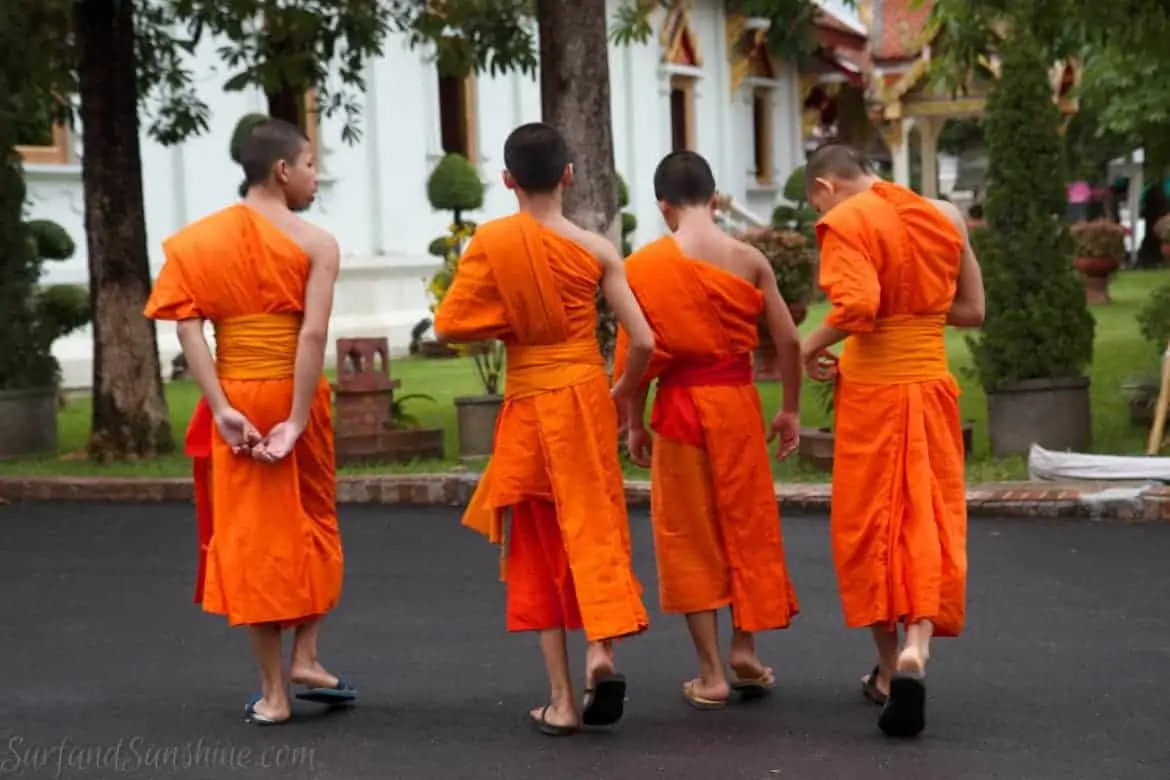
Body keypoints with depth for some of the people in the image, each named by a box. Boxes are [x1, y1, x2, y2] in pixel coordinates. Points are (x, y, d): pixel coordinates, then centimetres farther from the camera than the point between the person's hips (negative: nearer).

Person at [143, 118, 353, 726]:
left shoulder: (199, 240, 4)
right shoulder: (315, 244, -5)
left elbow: (188, 328, -7)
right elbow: (314, 334, -16)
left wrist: (221, 410, -10)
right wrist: (297, 422, -15)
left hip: (234, 400, 2)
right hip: (295, 398, -2)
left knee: (250, 535, 8)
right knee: (312, 521, 20)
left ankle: (272, 691, 10)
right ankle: (306, 658, 13)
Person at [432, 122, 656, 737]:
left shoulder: (490, 241, -7)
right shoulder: (596, 249, -4)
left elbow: (449, 325, -7)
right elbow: (643, 342, -5)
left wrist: (511, 323, 6)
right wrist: (622, 394, 12)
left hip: (526, 405, 0)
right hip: (586, 396, 0)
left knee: (539, 546, 9)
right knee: (594, 527, 9)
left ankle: (561, 698, 8)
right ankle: (601, 647, -16)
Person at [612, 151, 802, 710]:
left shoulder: (644, 265, -6)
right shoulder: (748, 259, -1)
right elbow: (788, 341, -1)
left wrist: (634, 423, 5)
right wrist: (790, 410, 10)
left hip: (680, 404, -1)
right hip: (738, 400, 1)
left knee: (690, 536, 7)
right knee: (747, 523, 17)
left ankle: (711, 675, 9)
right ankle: (744, 648, 18)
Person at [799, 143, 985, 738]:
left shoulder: (845, 222, -10)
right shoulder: (941, 217, 8)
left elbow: (857, 307, -23)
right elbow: (971, 311, 11)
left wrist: (812, 346, -7)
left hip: (871, 389, -4)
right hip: (932, 383, 4)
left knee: (870, 526, 9)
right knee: (928, 522, 5)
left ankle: (889, 667, 16)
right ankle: (916, 649, -17)